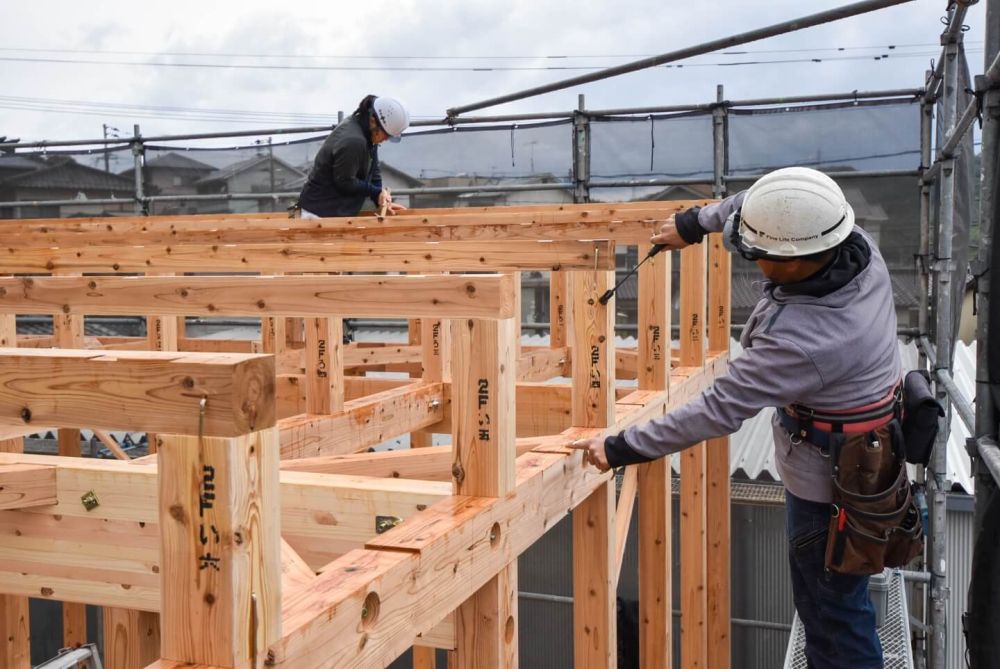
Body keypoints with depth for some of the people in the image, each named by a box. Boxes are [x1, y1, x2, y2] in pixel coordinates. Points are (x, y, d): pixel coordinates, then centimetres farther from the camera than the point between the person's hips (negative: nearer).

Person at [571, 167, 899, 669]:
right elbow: (768, 209, 4)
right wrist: (696, 222, 7)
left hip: (831, 482, -9)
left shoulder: (800, 342, -38)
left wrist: (621, 449, -21)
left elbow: (718, 411, -30)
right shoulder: (857, 243, -16)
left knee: (832, 608, 10)